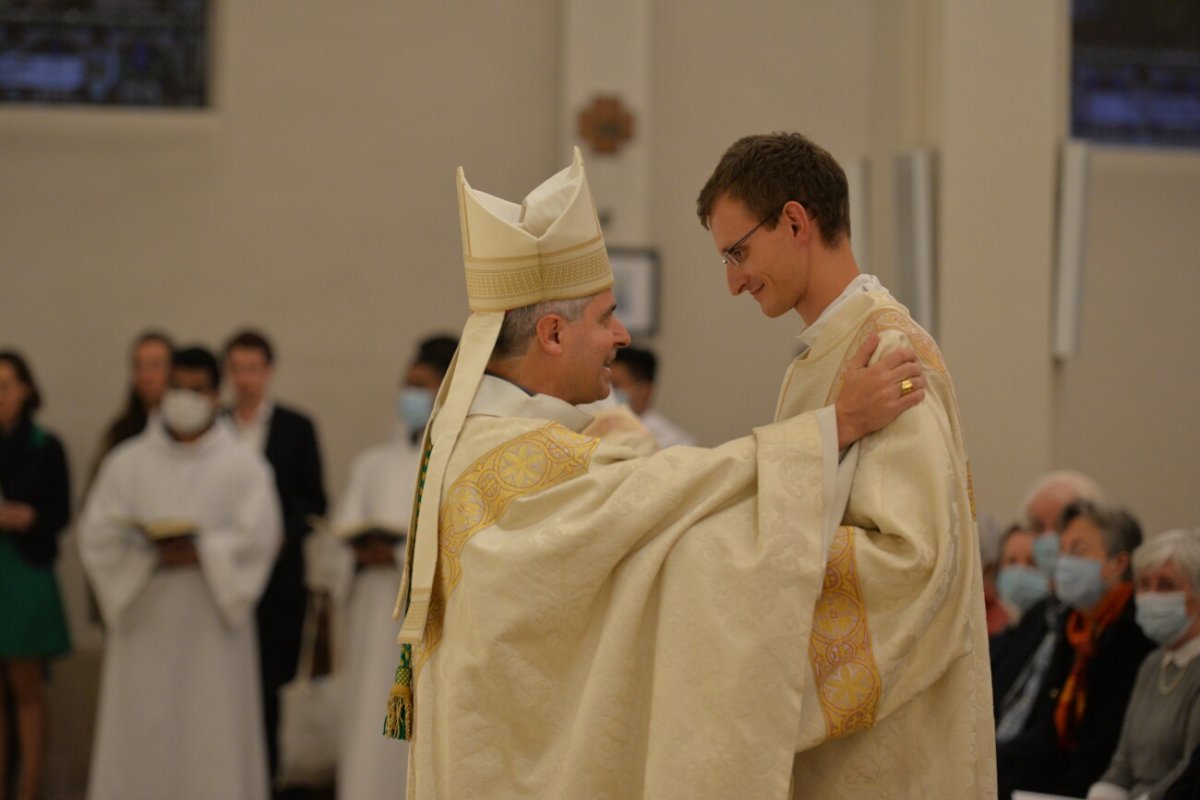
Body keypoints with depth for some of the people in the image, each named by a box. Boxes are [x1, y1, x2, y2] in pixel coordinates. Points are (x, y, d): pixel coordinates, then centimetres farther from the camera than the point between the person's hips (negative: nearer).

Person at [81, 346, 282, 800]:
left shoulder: (243, 467, 5)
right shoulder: (127, 463, 10)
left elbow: (259, 536, -7)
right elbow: (97, 532, 1)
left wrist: (198, 553, -17)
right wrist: (148, 554, -15)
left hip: (211, 624, -1)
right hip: (145, 623, 1)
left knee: (213, 740, -3)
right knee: (138, 736, -1)